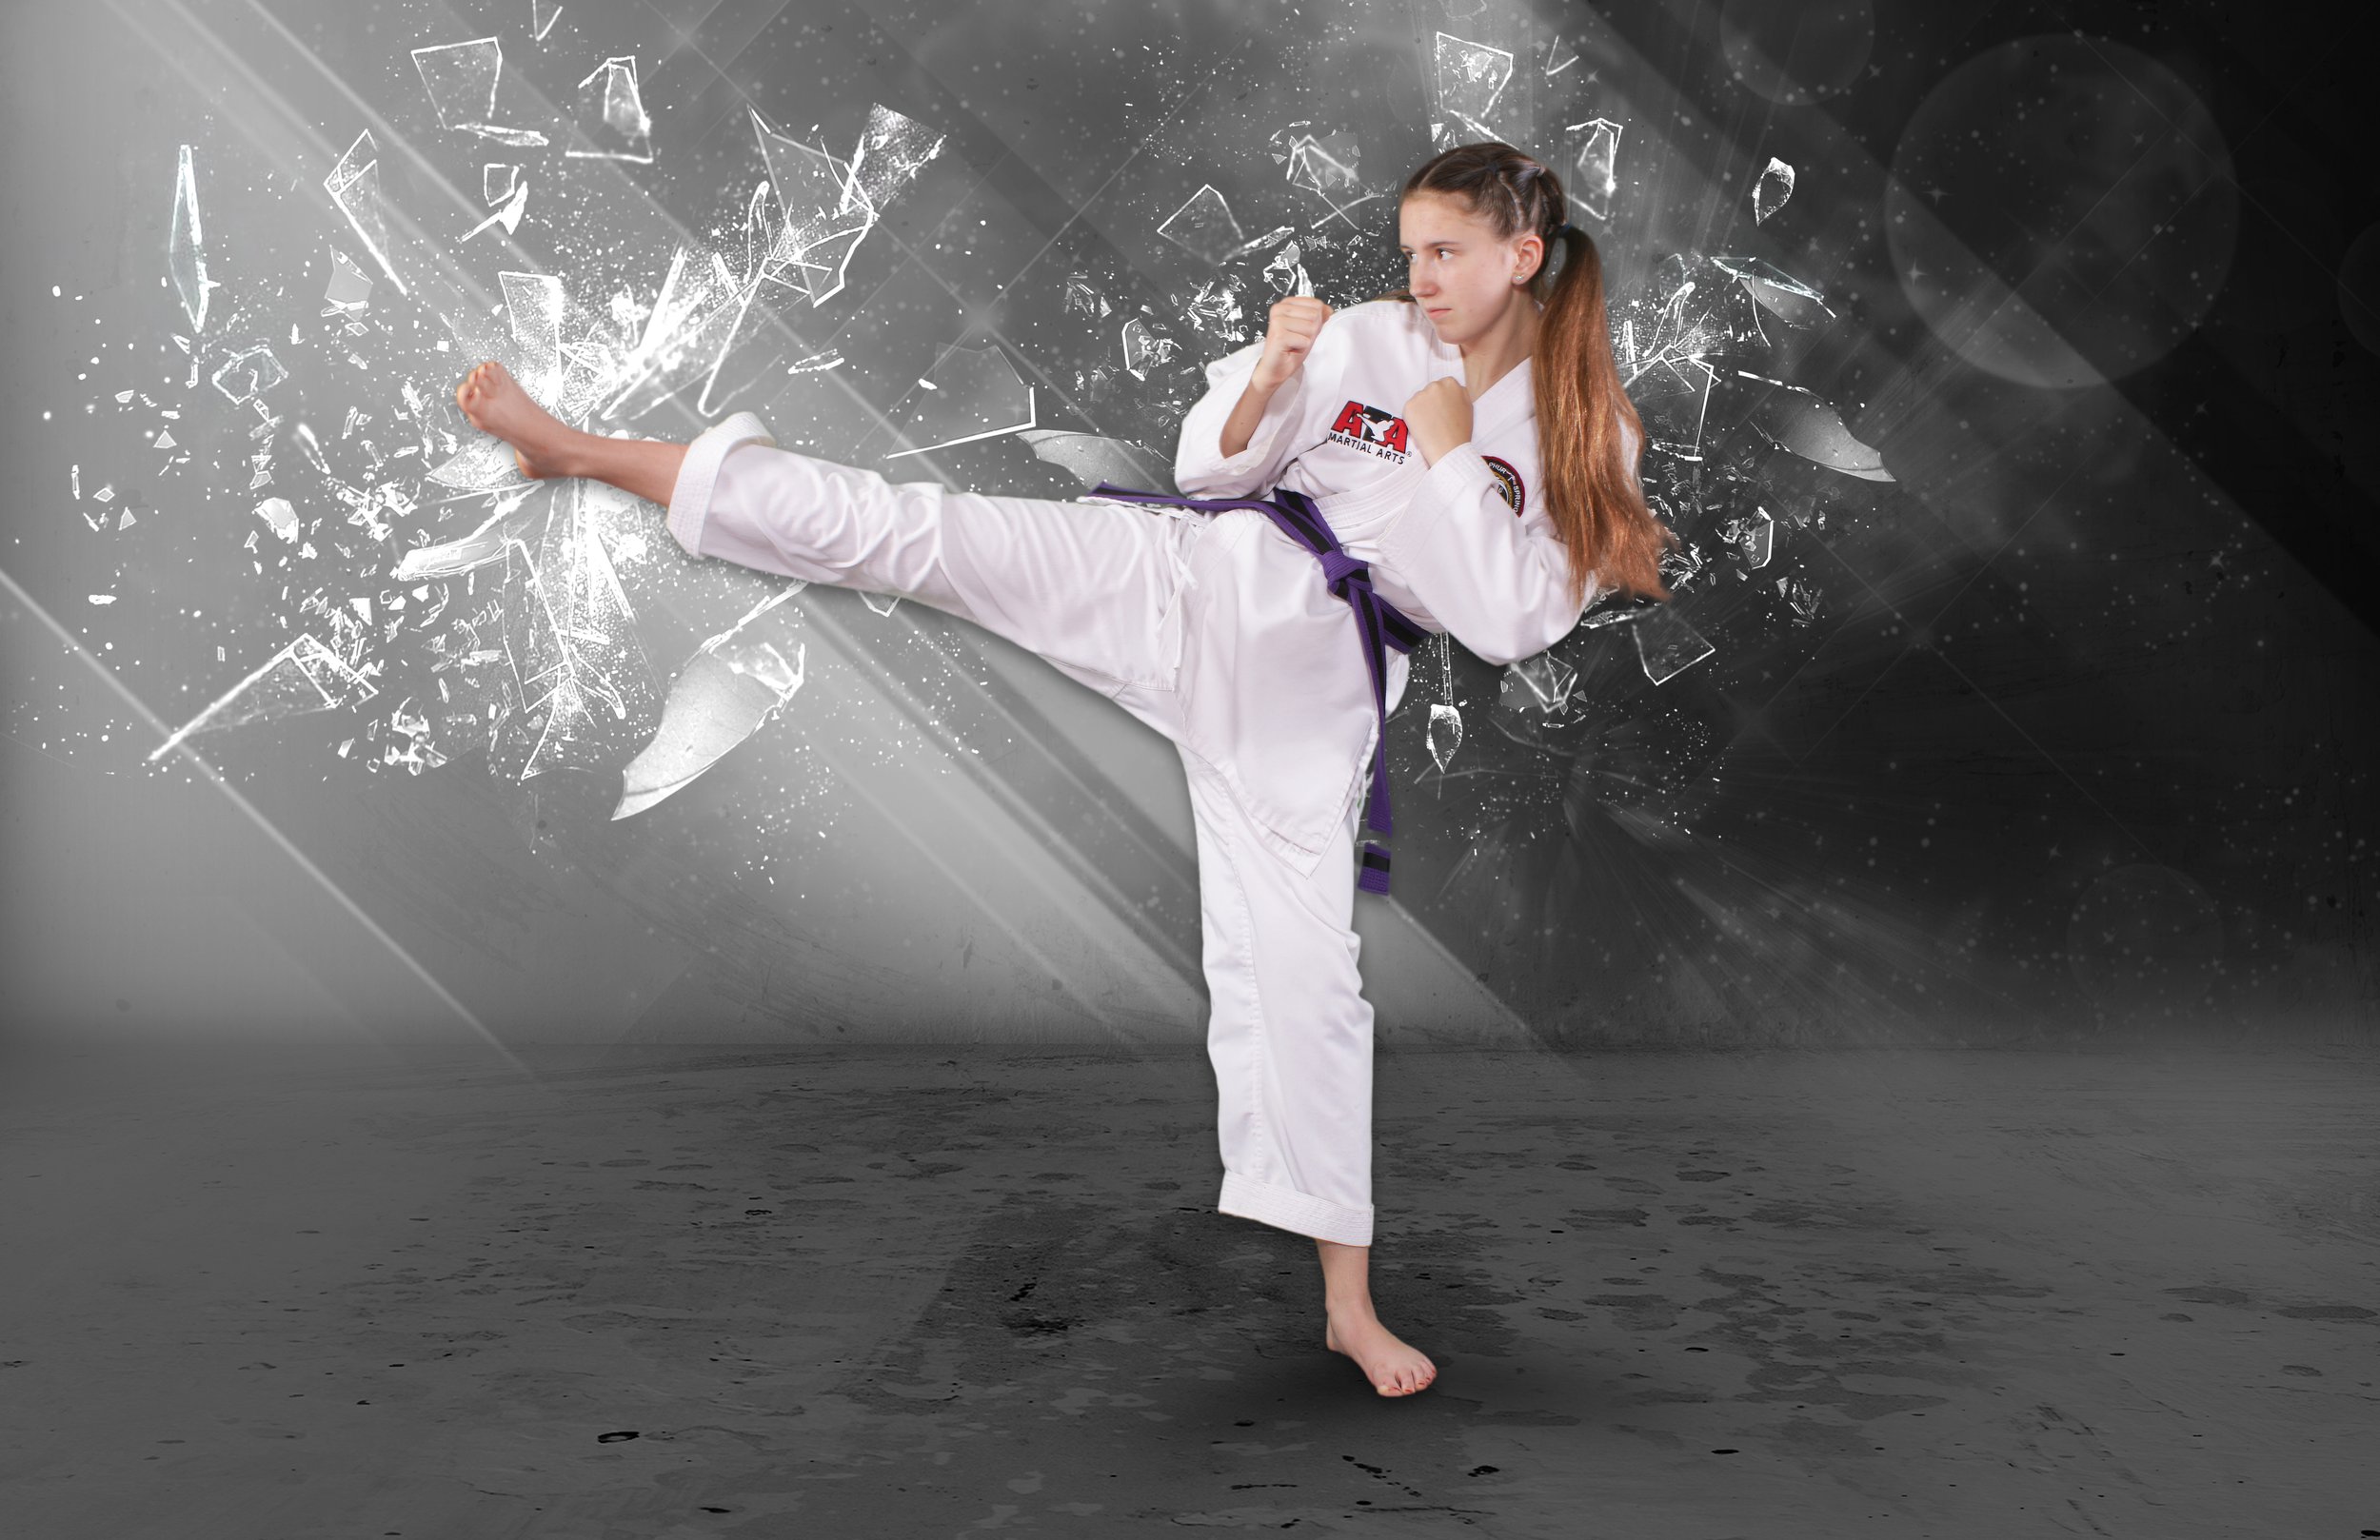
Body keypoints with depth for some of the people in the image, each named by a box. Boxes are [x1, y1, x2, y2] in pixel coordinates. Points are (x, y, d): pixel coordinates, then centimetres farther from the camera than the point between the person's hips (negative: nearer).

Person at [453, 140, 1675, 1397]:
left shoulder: (1589, 435, 4)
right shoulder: (1364, 339, 6)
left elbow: (1512, 623, -6)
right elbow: (1209, 465, 7)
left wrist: (1450, 458, -10)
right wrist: (1268, 373, -10)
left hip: (1311, 682, -1)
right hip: (1199, 572, 1)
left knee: (1298, 973, -2)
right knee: (910, 531, -13)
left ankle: (1347, 1303, 12)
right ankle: (574, 449, -6)